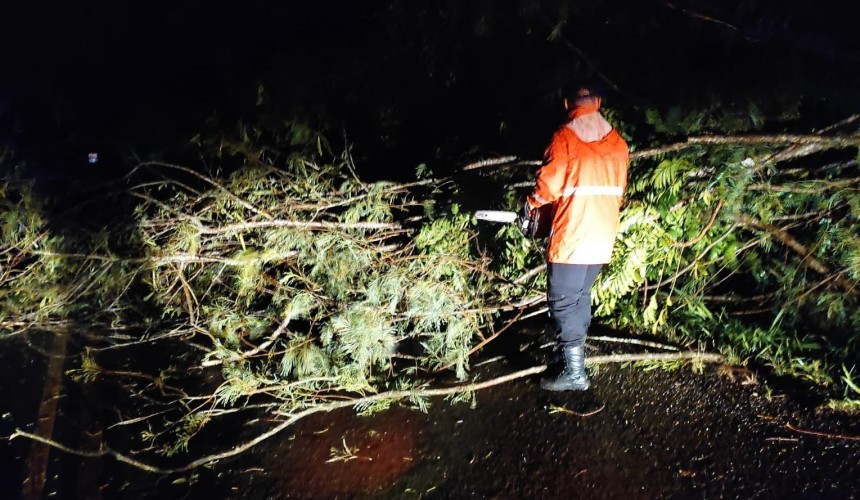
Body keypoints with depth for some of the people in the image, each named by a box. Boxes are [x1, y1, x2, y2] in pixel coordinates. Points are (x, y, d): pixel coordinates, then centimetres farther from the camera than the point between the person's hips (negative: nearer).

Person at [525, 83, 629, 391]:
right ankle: (575, 351, 32)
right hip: (603, 237, 7)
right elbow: (618, 189, 14)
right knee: (581, 294, 21)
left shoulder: (565, 137, -10)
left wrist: (532, 203, 6)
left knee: (563, 301, -1)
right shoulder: (617, 142, 8)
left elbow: (549, 183, -13)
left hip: (571, 235, -7)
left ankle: (575, 373, -2)